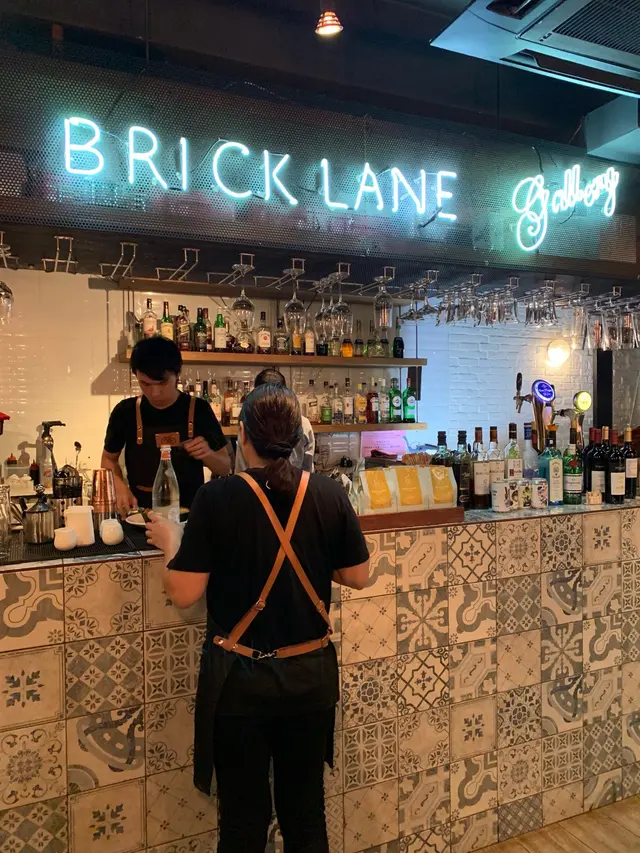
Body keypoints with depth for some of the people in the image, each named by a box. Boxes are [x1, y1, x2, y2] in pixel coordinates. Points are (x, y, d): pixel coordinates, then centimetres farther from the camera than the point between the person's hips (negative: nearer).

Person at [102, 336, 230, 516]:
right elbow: (109, 459, 13)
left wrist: (208, 454, -17)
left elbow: (225, 467, 3)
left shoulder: (198, 409, -3)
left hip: (190, 512, 0)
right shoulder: (126, 412, -1)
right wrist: (120, 488, -5)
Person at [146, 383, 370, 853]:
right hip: (310, 674, 3)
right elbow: (357, 576, 0)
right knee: (306, 813, 22)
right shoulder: (329, 494, -9)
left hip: (240, 677, -2)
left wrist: (171, 542, 4)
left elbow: (183, 593, -13)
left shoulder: (217, 497, -17)